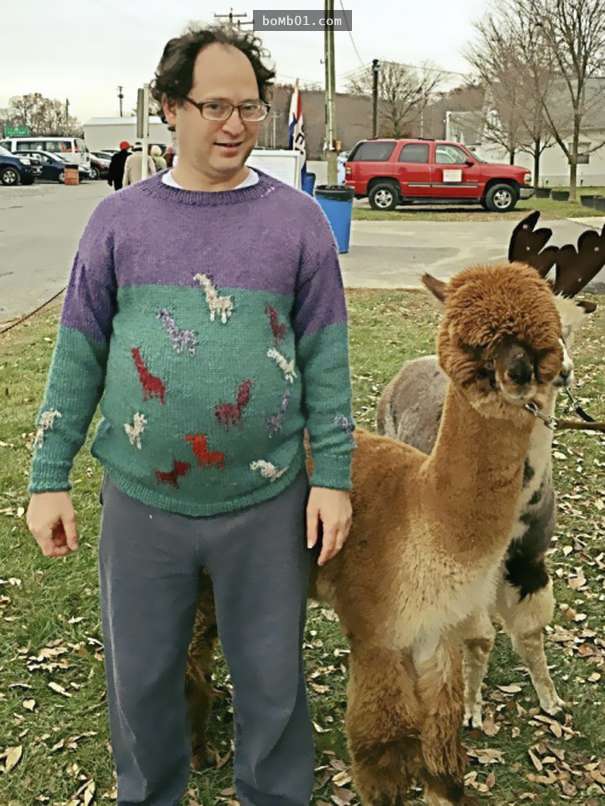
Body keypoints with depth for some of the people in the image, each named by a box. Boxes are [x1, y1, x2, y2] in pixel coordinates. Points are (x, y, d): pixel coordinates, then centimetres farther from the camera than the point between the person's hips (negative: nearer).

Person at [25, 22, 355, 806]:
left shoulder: (296, 218, -1)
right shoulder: (118, 219, 2)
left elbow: (326, 357, -1)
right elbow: (78, 355, 3)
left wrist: (334, 476, -4)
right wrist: (49, 478, 1)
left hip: (267, 504, -1)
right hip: (141, 502, 1)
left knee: (272, 680, 14)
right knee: (140, 679, 16)